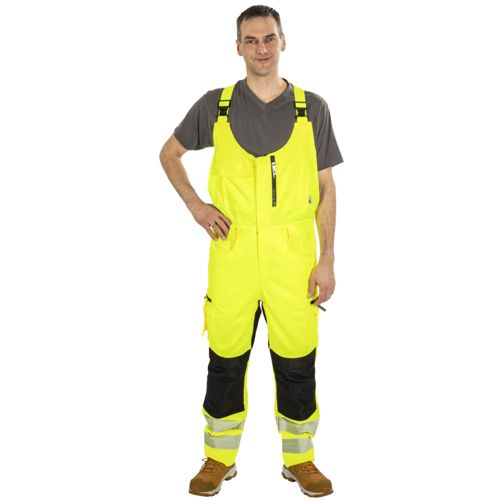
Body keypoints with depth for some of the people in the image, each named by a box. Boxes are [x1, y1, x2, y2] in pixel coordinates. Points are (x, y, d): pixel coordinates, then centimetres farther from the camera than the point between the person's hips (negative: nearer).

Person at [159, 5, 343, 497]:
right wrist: (195, 204, 1)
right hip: (232, 252, 0)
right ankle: (219, 458, 28)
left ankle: (299, 459, 27)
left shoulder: (312, 108, 3)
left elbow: (326, 188, 5)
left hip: (293, 254, 0)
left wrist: (327, 260, -1)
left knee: (297, 363, 7)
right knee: (225, 360, 9)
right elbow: (169, 153, 17)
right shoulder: (215, 105, 3)